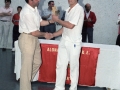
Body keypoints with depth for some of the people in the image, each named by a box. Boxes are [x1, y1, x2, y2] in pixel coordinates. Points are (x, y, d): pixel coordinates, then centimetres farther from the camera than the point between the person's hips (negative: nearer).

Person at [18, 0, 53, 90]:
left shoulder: (34, 8, 5)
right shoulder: (27, 12, -24)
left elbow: (40, 22, 17)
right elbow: (34, 32, -22)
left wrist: (51, 21, 1)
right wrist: (44, 34, -6)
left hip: (34, 38, 10)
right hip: (27, 39, -10)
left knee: (37, 62, 19)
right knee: (27, 66, 0)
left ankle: (26, 80, 36)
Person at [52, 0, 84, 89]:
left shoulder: (79, 9, -11)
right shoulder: (68, 10, 14)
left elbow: (70, 25, -19)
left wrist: (57, 20, -7)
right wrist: (52, 35, 12)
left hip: (74, 43, -7)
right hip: (64, 42, 7)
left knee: (73, 67, 3)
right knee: (60, 65, 9)